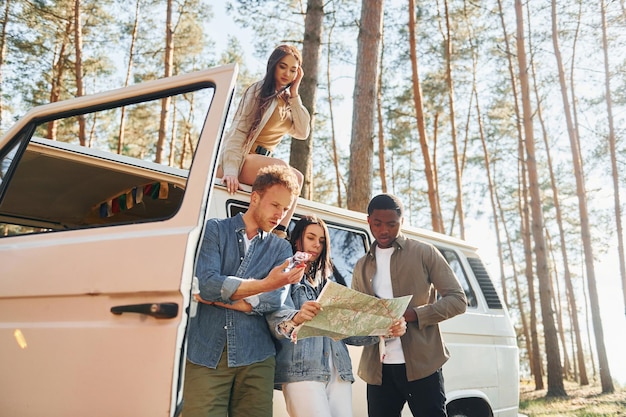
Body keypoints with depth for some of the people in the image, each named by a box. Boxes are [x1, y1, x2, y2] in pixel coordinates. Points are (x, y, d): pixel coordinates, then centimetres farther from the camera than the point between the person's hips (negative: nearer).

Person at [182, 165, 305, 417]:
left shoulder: (281, 248, 12)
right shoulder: (215, 230, 5)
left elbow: (274, 301, -3)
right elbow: (206, 283, -11)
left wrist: (219, 296, -8)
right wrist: (264, 284, -21)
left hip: (256, 358, 2)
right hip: (206, 354, -2)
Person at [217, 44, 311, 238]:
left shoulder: (287, 100, 16)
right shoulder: (259, 90, -5)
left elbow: (302, 132, 2)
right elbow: (238, 130, -16)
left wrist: (294, 94, 0)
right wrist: (231, 170, -29)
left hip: (260, 161, 7)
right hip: (241, 159, -7)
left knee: (296, 177, -13)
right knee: (281, 167, -29)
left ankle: (280, 233, -23)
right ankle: (276, 234, -31)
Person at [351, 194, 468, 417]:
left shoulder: (424, 253, 3)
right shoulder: (362, 266, 15)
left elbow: (457, 299, -2)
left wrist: (414, 314, -16)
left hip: (421, 364, -3)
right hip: (378, 368, 4)